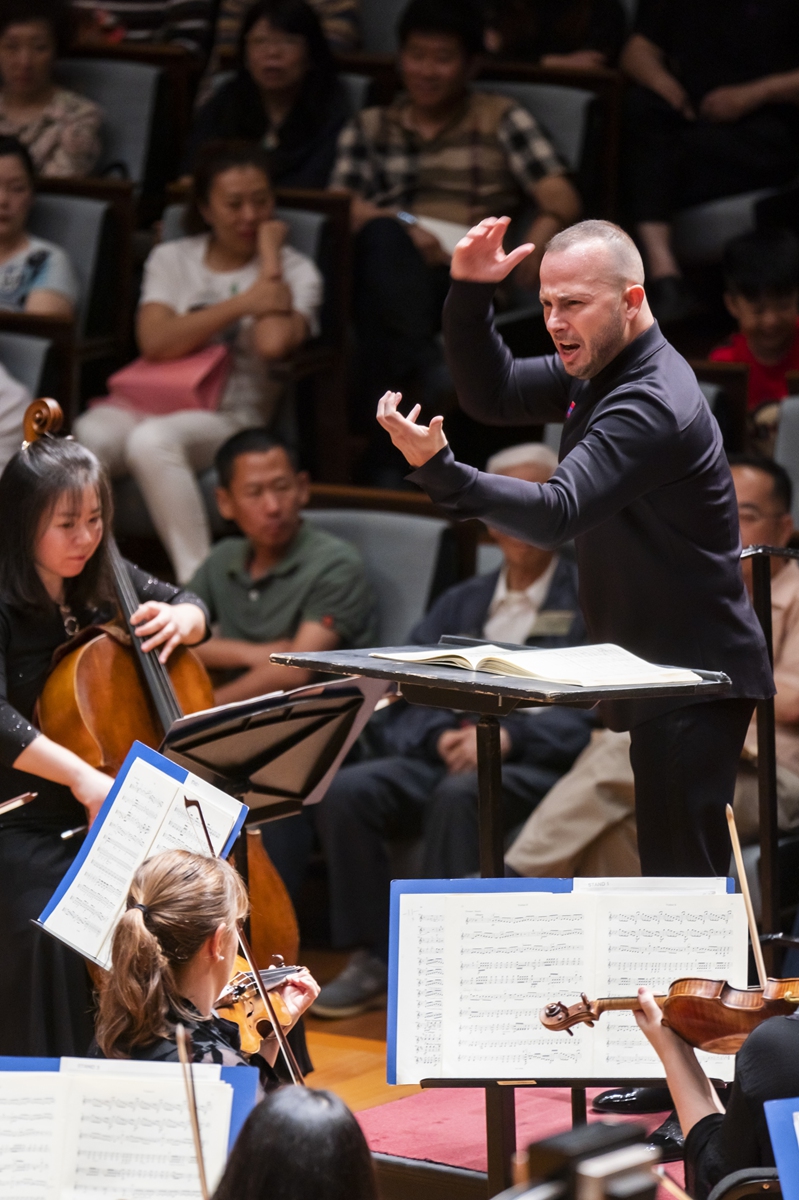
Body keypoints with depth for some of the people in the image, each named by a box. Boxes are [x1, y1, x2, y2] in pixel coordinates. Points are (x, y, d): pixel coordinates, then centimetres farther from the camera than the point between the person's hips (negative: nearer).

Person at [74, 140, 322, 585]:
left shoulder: (294, 271, 9)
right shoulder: (172, 259, 17)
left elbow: (273, 344, -14)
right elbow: (155, 341, -2)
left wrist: (269, 252, -1)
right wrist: (242, 303, -10)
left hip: (229, 417, -3)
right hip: (152, 399, 3)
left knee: (152, 440, -37)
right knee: (84, 438, -32)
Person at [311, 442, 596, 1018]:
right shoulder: (460, 605, 25)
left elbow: (596, 714, -6)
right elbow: (395, 708, 16)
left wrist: (508, 736, -17)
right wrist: (440, 735, -6)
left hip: (538, 768, -5)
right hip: (446, 759, 5)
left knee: (460, 793, -38)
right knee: (348, 791, -24)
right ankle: (371, 960, -19)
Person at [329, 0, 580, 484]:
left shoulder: (501, 119, 20)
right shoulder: (370, 127, 26)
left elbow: (562, 198, 6)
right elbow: (344, 207, 8)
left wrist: (540, 240, -14)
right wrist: (401, 227, -13)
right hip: (393, 276, 1)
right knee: (383, 239, -37)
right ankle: (424, 369, -50)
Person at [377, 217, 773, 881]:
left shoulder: (654, 405, -23)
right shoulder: (601, 369, 9)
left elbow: (557, 513, -31)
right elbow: (493, 394, 12)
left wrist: (439, 470, -41)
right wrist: (469, 295, -3)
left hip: (696, 682, -11)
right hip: (659, 674, 11)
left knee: (681, 875, -13)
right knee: (668, 866, 15)